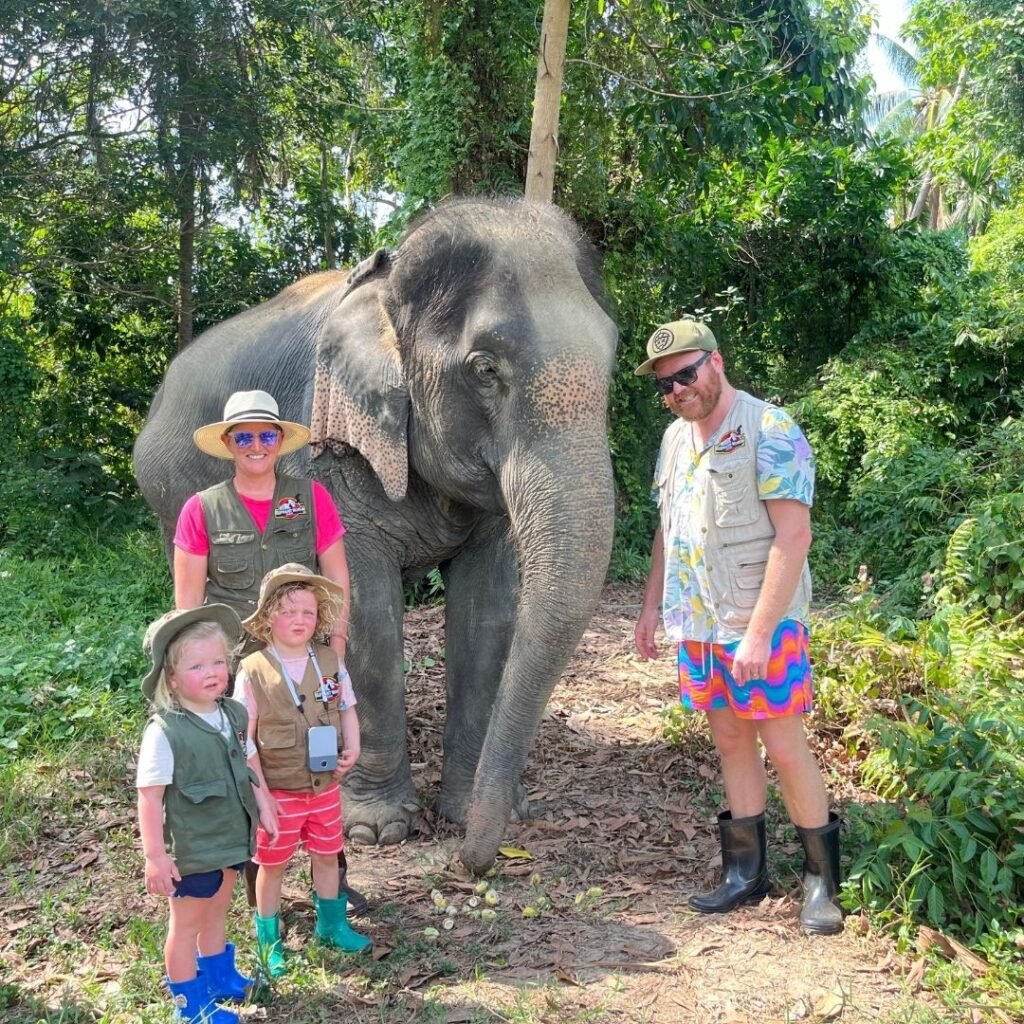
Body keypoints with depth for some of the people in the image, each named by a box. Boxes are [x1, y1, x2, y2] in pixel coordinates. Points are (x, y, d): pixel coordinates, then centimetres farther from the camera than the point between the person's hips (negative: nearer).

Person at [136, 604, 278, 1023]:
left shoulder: (235, 715, -4)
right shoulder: (164, 732, -25)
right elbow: (150, 798, -21)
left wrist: (264, 807, 10)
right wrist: (154, 856, -21)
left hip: (230, 838, 6)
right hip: (191, 848, -6)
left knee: (215, 914, 27)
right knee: (186, 925, 13)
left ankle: (220, 976, 48)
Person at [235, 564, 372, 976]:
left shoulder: (331, 662, -5)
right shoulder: (253, 671, -16)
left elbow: (347, 710, 8)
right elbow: (245, 740, -13)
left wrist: (352, 747, -10)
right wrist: (260, 793, -15)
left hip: (326, 785, 4)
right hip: (279, 791, -3)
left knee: (327, 856, 19)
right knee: (272, 864, 13)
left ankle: (332, 925, 41)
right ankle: (269, 941, 31)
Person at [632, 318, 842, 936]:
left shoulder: (769, 431, -13)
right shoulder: (676, 438, 11)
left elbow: (794, 535, -19)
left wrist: (759, 632, -22)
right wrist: (651, 606, 15)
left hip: (760, 624, -7)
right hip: (697, 624, 7)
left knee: (784, 746, -1)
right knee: (730, 740, 12)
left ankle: (824, 878, 15)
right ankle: (747, 871, 23)